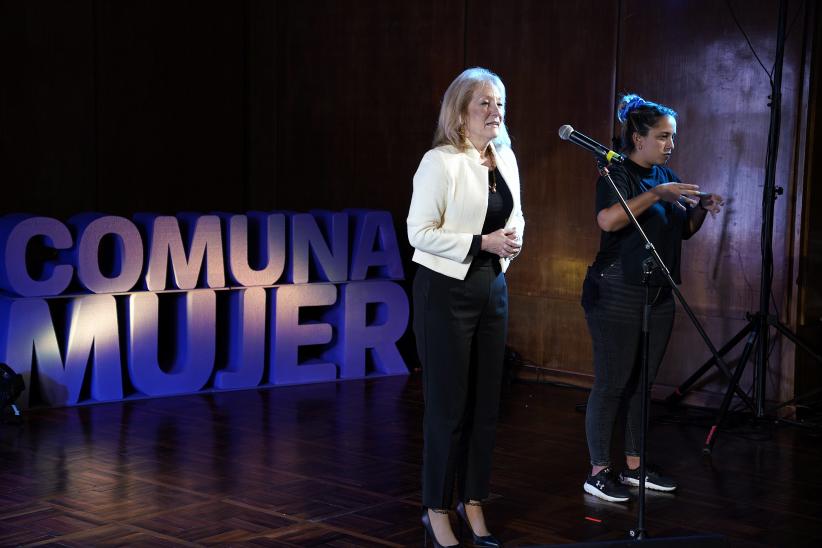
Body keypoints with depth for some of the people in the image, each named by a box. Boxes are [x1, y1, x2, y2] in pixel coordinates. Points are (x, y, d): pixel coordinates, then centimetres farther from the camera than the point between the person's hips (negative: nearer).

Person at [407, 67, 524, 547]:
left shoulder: (506, 158, 9)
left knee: (486, 401, 9)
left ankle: (472, 500, 22)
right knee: (448, 405, -1)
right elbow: (420, 232, -16)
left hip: (492, 288, 7)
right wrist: (482, 243, -20)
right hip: (446, 291, -6)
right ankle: (436, 510, 13)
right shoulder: (440, 162, -13)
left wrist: (514, 237, 0)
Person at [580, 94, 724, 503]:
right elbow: (608, 220, -28)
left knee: (642, 383, 11)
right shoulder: (617, 174, -9)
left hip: (658, 297, 7)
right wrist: (657, 194, -27)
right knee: (611, 383, -3)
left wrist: (702, 209, 0)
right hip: (618, 296, -7)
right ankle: (598, 472, 4)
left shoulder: (665, 175, 13)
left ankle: (635, 465, 20)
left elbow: (685, 230, 20)